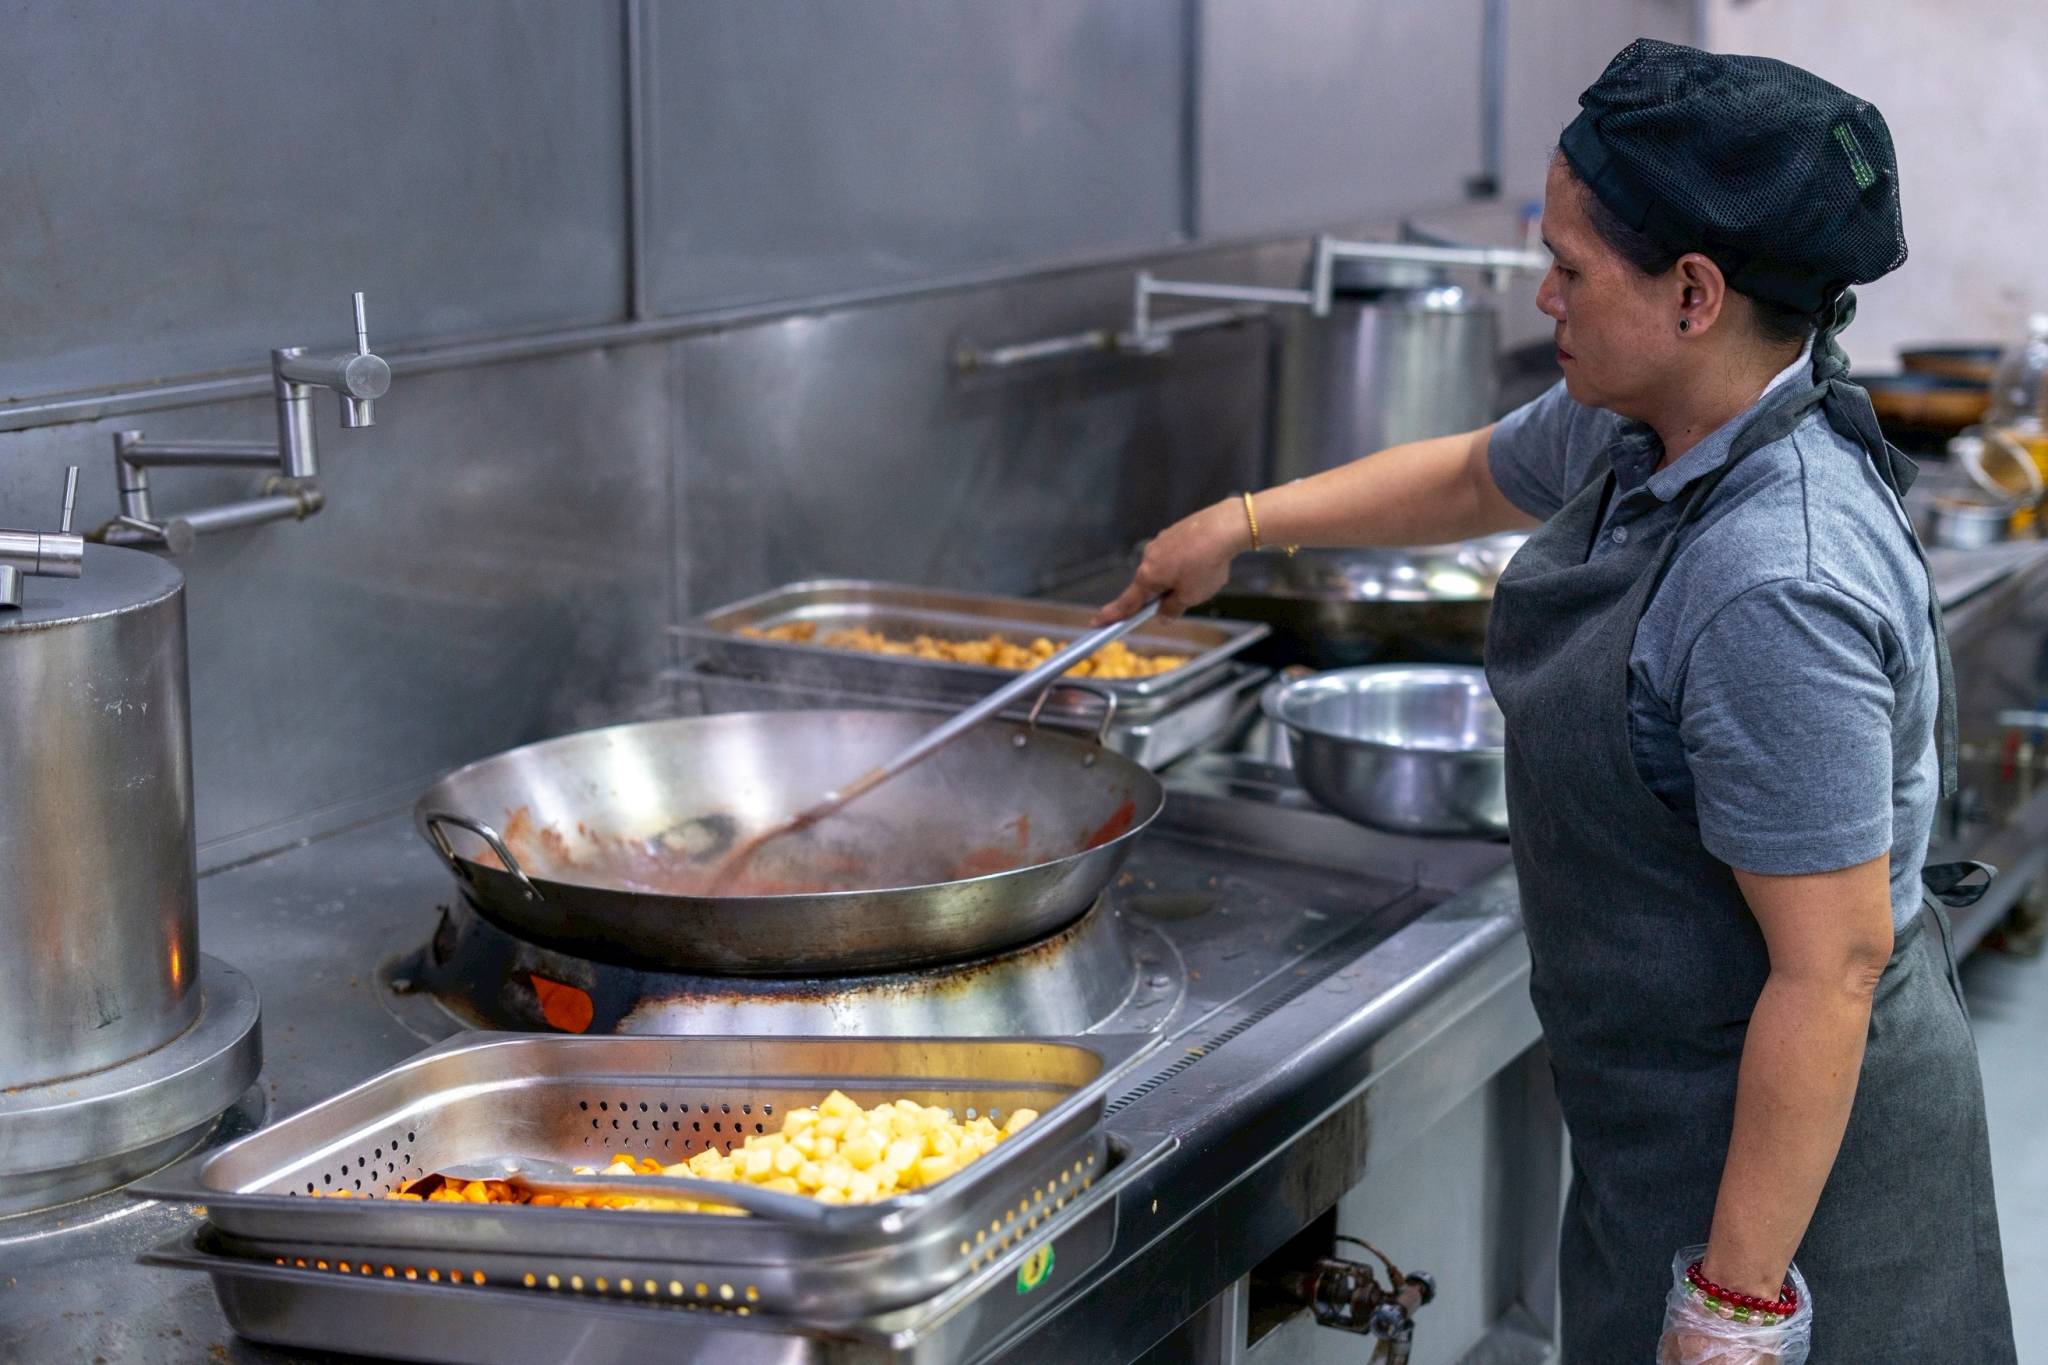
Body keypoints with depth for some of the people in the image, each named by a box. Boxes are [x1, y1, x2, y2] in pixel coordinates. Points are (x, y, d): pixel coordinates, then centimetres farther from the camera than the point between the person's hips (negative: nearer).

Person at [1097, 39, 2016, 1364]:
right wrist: (1241, 523, 22)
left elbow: (1831, 967, -29)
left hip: (1790, 1140, -9)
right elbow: (1474, 475, 21)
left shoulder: (1777, 589, -31)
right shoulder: (1636, 435, -3)